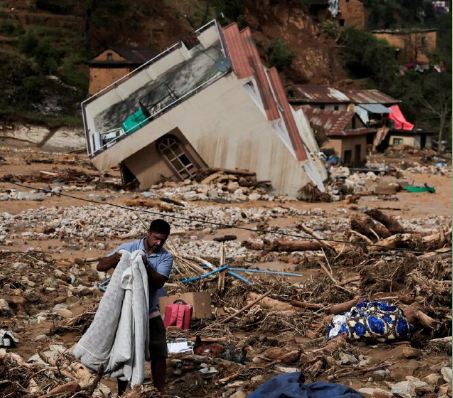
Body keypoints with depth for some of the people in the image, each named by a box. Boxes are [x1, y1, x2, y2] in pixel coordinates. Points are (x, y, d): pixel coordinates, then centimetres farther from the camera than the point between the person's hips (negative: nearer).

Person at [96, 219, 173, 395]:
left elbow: (159, 282, -18)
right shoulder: (128, 248, -8)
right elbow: (100, 266, -9)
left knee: (159, 354, 7)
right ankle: (121, 392, 19)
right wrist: (115, 257, -29)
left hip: (151, 313, 2)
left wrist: (147, 265, -34)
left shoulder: (166, 258, -4)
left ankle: (160, 391, 22)